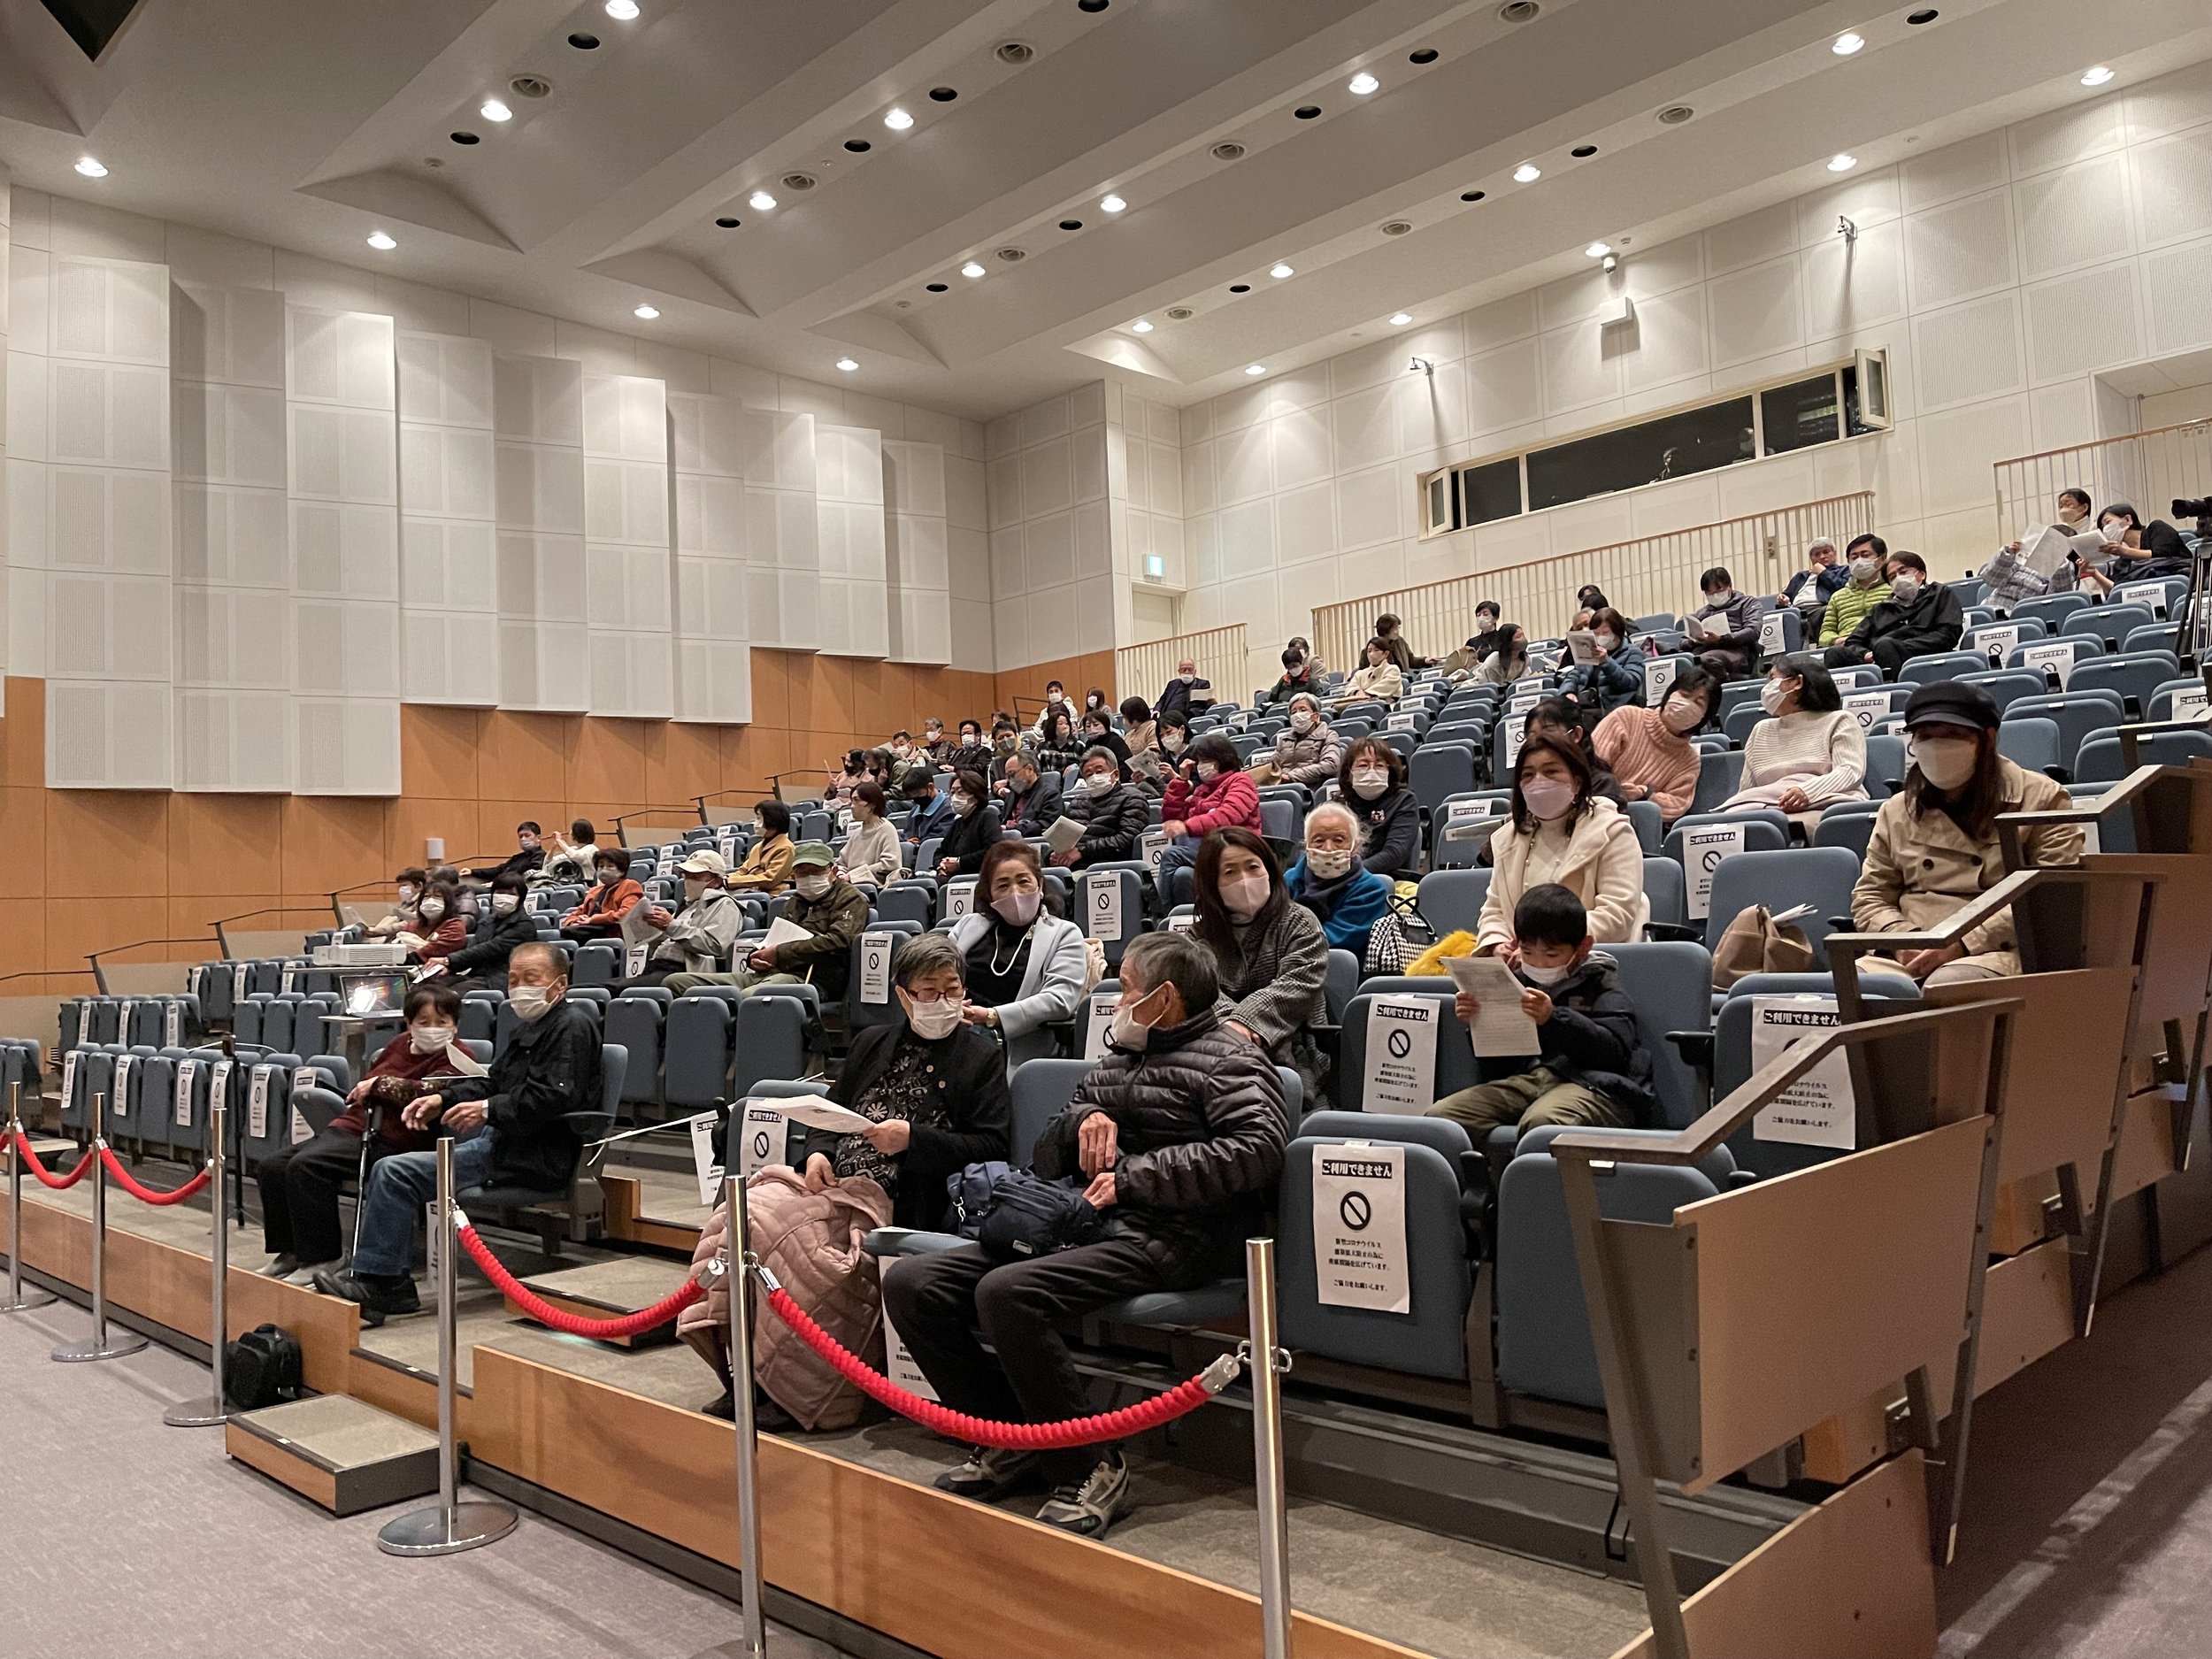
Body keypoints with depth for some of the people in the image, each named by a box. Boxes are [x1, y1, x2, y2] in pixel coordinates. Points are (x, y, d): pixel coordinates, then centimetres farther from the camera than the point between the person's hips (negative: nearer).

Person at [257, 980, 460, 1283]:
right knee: (271, 1166, 0)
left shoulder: (455, 1060, -8)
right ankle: (290, 1251, 11)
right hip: (355, 1126, 9)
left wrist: (379, 1083, -17)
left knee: (305, 1166, -25)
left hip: (391, 1142, -9)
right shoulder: (401, 1043, 16)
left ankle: (320, 1259, -15)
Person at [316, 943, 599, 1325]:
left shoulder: (573, 1026, -9)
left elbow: (555, 1096, -21)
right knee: (391, 1170, 9)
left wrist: (489, 1109, -19)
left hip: (534, 1158, -11)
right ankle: (392, 1285, 5)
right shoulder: (530, 1028, 24)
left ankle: (371, 1284, -6)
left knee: (396, 1173, -16)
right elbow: (491, 1082, 24)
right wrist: (442, 1099, 8)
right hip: (502, 1139, 11)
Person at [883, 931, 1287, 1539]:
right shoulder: (1118, 1057, 27)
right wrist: (1083, 1119, 2)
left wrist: (1134, 1179, -15)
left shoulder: (1226, 1059, 3)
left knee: (1007, 1292, -34)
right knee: (909, 1282, -6)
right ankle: (1012, 1443, 4)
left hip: (1162, 1238, -9)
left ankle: (1092, 1471, -18)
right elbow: (1044, 1161, 26)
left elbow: (1259, 1148, -17)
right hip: (1074, 1224, 9)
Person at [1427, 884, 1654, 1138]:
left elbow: (1615, 1052, -12)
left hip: (1594, 1085, -5)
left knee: (1540, 1122, -41)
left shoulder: (1600, 983, 7)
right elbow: (1495, 1072, 18)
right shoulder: (1518, 983, 19)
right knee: (1439, 1115, -17)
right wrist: (1478, 1025, -1)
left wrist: (1553, 1019, -24)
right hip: (1527, 1079, 6)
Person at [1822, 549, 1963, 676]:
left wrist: (1901, 648, -7)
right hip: (1875, 663, 3)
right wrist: (1866, 654, -2)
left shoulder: (1940, 594, 25)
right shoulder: (1881, 608, 35)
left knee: (1885, 645, -37)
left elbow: (1948, 634, 7)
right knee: (1836, 653, -28)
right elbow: (1853, 641, 24)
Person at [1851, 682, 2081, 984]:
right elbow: (1870, 897, 19)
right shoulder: (1896, 811, 19)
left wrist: (1963, 942, -14)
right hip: (1909, 956, 4)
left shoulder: (2040, 799, 7)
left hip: (1999, 951, -3)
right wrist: (1906, 937, -4)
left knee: (1947, 983, -39)